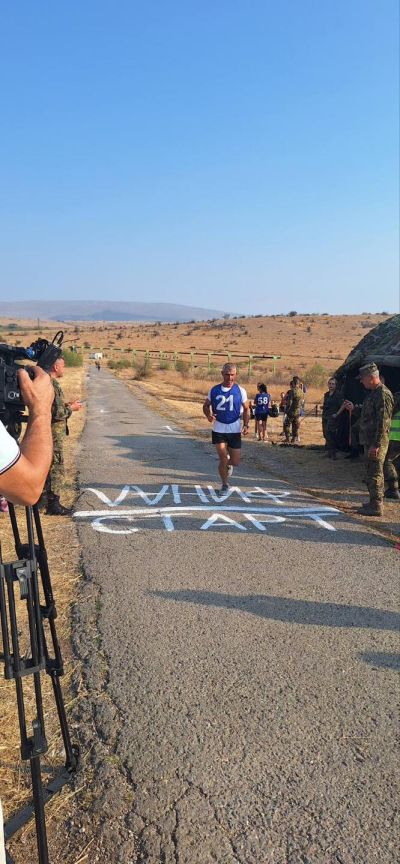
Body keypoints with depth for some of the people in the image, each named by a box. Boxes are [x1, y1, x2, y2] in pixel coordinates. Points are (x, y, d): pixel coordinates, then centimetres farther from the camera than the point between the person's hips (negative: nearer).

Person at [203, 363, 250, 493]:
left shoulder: (240, 391, -3)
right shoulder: (214, 390, -1)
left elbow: (246, 409, 7)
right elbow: (206, 405, 12)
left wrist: (246, 425, -7)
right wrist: (208, 415, -9)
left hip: (235, 430, 0)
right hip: (218, 430, 0)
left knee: (235, 462, 4)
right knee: (223, 459, -8)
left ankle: (229, 464, 42)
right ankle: (224, 484, 14)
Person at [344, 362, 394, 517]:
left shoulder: (383, 394, -18)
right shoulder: (373, 393, 15)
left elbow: (383, 422, -23)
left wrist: (376, 445, -24)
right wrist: (353, 409, 27)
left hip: (376, 442, -11)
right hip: (368, 440, 11)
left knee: (375, 473, -6)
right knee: (371, 472, 17)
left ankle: (376, 506, 0)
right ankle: (374, 502, 27)